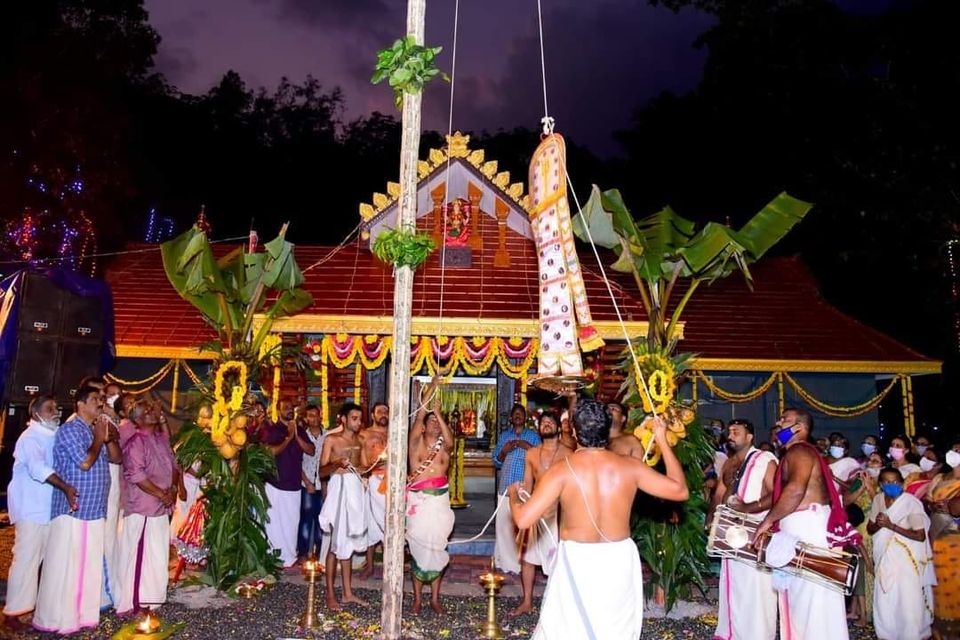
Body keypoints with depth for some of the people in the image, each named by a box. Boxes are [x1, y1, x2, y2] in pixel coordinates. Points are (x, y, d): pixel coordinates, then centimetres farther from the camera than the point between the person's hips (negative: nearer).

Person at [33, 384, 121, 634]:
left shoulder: (98, 430, 16)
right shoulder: (69, 430, -10)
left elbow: (117, 458, 13)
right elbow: (84, 462, -20)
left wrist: (109, 439, -2)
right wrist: (99, 438, -7)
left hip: (95, 511, 8)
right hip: (72, 510, -8)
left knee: (90, 566, 11)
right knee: (64, 565, -2)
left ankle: (84, 613, 19)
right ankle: (54, 619, 7)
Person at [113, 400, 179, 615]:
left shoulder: (162, 438, 12)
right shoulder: (136, 442, -12)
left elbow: (173, 464, 15)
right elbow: (136, 475, -19)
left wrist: (173, 488, -3)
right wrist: (161, 494, -15)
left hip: (162, 507, 8)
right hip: (141, 508, -8)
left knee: (158, 555, 14)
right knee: (137, 555, -2)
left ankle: (151, 597, 25)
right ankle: (131, 602, 7)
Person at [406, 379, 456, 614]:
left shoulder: (444, 446, 7)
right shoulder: (416, 443, 3)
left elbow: (450, 440, -17)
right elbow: (419, 417, -8)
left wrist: (439, 413, -16)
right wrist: (430, 390, -10)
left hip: (440, 501, 2)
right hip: (418, 501, -1)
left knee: (437, 548, 5)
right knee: (418, 548, 2)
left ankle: (435, 598, 15)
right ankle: (417, 598, 14)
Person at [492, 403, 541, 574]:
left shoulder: (533, 436, 11)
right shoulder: (504, 436, 18)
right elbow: (496, 463, 14)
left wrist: (529, 447, -12)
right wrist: (504, 451, -4)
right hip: (506, 487, 2)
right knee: (504, 525, -1)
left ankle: (524, 561, -1)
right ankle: (507, 561, 9)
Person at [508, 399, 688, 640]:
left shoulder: (562, 470, -14)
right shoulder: (630, 466, -6)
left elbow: (524, 519, -17)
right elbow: (680, 491, 4)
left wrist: (513, 493, 5)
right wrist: (662, 441, 10)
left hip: (577, 561, -3)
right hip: (620, 561, 3)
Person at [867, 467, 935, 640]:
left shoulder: (911, 502, -15)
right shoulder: (878, 499, 2)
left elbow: (920, 536, -16)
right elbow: (870, 529, 9)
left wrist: (891, 525, -21)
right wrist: (878, 524, -14)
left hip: (907, 558, -5)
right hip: (884, 556, 5)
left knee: (908, 601, -4)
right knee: (884, 600, 11)